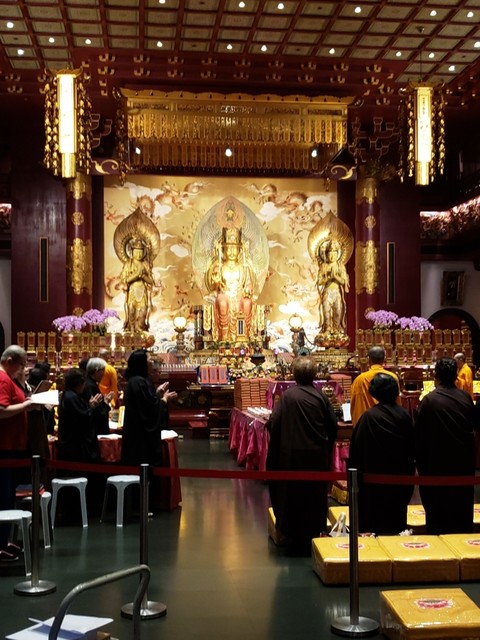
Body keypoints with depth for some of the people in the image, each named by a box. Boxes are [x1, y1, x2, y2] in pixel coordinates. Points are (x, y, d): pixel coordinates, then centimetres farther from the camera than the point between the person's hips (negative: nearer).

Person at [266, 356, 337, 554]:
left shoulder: (287, 396, -11)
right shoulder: (321, 396, -6)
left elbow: (273, 423, -12)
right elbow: (333, 425, -1)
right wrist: (326, 446, 17)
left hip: (292, 455, -1)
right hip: (317, 456, 1)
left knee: (292, 494, 11)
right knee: (315, 495, 13)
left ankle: (294, 537, 18)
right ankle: (313, 535, 21)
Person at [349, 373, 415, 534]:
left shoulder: (369, 417, -16)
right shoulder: (405, 415, -4)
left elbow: (357, 448, -11)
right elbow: (412, 447, 6)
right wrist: (409, 473, 18)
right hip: (400, 478, 4)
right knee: (397, 519, 16)